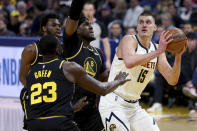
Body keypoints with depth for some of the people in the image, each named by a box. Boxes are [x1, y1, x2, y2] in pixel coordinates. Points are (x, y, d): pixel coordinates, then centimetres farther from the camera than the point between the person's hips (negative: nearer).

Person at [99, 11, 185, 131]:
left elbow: (172, 80, 1)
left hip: (134, 106, 7)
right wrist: (157, 52, -35)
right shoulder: (129, 40, -11)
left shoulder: (156, 48, 8)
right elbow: (129, 62, -35)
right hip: (113, 104, -7)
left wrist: (178, 56, -13)